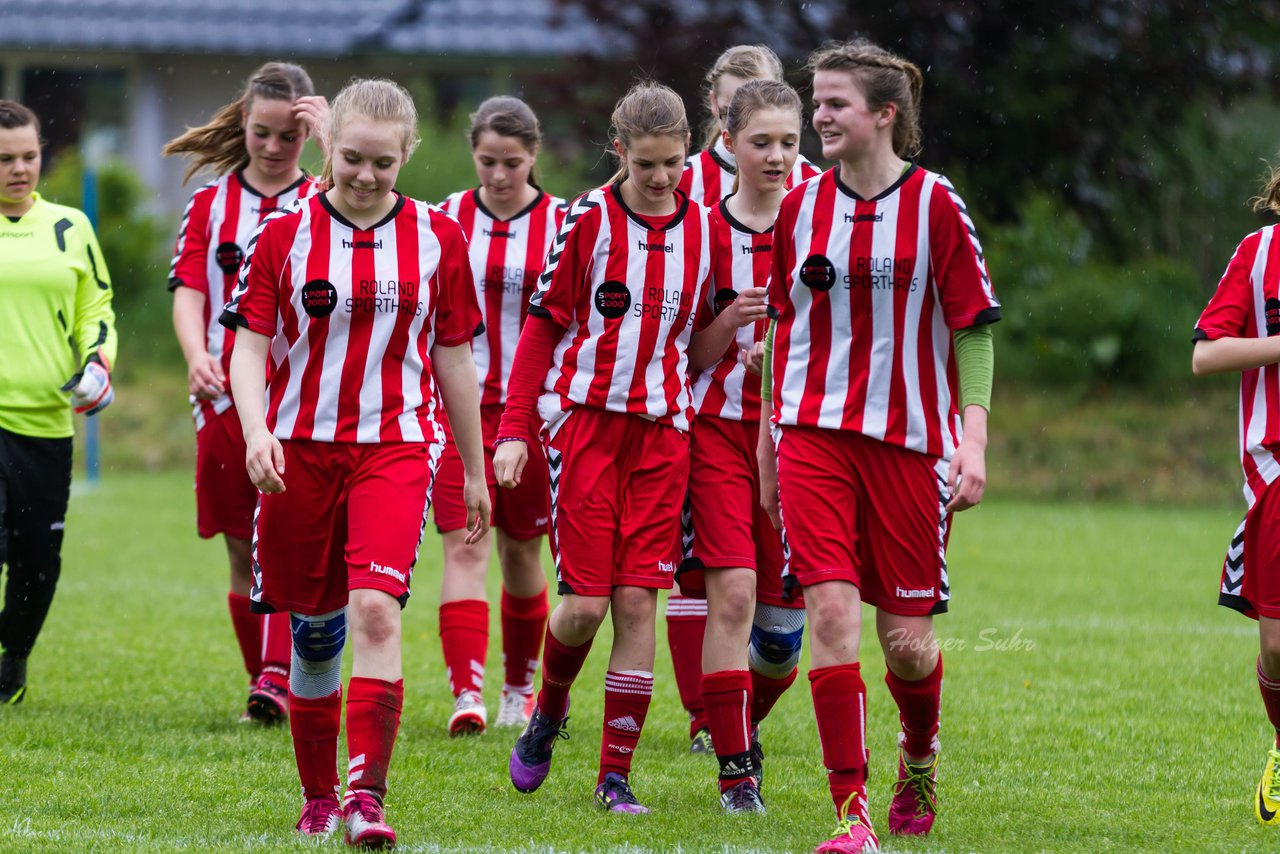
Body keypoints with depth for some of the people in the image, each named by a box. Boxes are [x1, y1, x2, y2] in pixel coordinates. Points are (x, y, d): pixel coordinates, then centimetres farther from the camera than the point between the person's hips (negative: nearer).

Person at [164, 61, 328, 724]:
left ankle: (279, 678, -22)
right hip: (226, 395, 3)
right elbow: (188, 291, 0)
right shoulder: (211, 202, 10)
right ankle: (264, 686, 16)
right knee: (243, 551, 7)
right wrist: (197, 355, -19)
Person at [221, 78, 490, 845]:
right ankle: (319, 798, 22)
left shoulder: (438, 238, 5)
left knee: (375, 610, -19)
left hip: (395, 448, -1)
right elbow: (250, 345, 1)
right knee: (314, 630, 7)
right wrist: (256, 428, -17)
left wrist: (475, 470, 15)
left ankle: (367, 797, -23)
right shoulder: (284, 236, 2)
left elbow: (454, 358, 11)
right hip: (299, 449, 1)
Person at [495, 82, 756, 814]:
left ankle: (616, 772, 2)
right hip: (587, 418, -2)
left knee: (638, 601, -4)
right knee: (586, 601, -8)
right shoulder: (590, 220, -3)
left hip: (662, 429, 2)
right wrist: (515, 429, -2)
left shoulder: (703, 229, 6)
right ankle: (548, 713, 22)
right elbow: (543, 325, 2)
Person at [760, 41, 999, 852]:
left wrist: (973, 443, -12)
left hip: (911, 441, -2)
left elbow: (974, 330, -3)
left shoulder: (936, 206, -5)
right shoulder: (801, 208, 6)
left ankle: (920, 751, 36)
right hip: (815, 436, 2)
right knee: (831, 611, -13)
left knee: (906, 636, 3)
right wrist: (770, 437, 17)